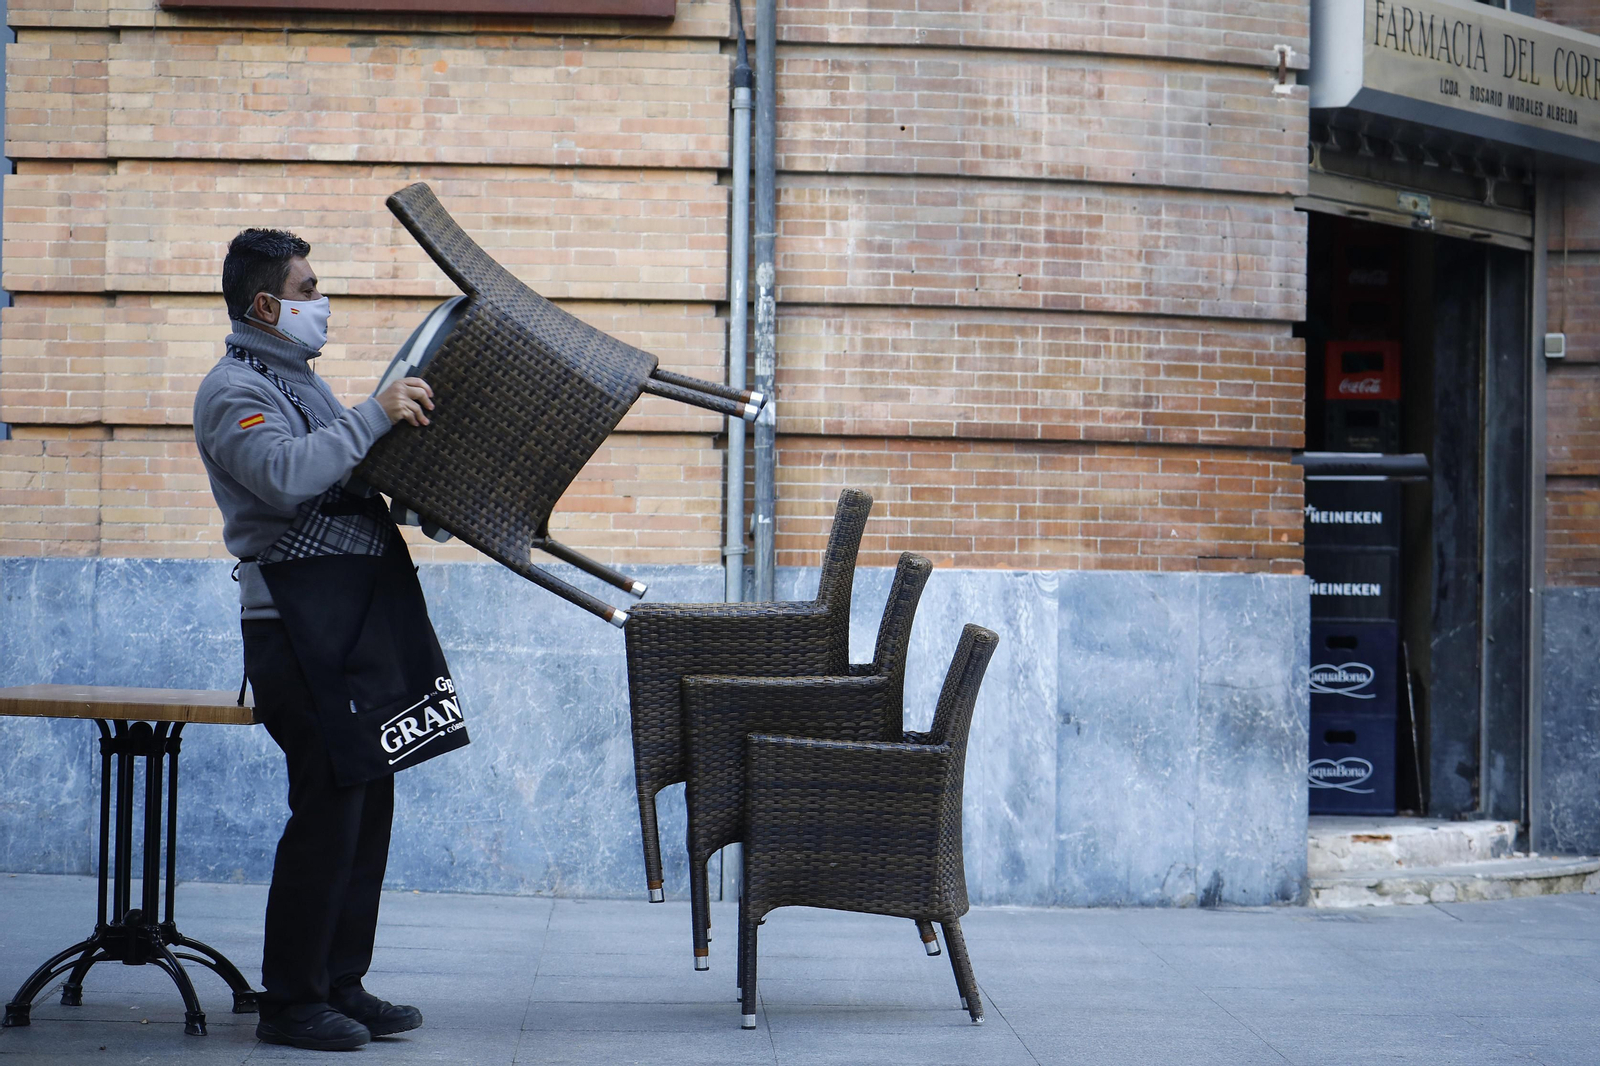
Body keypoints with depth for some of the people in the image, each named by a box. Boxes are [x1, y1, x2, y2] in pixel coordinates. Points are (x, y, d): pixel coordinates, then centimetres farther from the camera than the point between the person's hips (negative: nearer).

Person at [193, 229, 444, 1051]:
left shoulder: (300, 381, 23)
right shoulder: (233, 390, -8)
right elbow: (285, 474, -27)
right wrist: (374, 416, -24)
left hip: (359, 619, 10)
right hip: (302, 620, -10)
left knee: (368, 805, 9)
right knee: (328, 810, -10)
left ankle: (341, 984, 17)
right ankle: (291, 1001, -2)